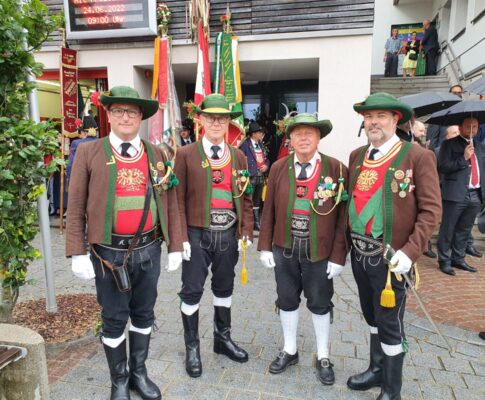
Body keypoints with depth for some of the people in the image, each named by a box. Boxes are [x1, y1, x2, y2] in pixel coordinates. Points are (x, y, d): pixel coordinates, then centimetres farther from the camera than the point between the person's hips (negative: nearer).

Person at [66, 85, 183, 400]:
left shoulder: (157, 155, 5)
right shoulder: (89, 152, -2)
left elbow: (170, 203, 5)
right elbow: (76, 207, -3)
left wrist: (175, 246, 3)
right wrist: (78, 253, -7)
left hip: (148, 249, 3)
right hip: (109, 251, -2)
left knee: (144, 314, 17)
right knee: (114, 319, 12)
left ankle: (139, 373, 39)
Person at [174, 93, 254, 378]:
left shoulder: (239, 156, 7)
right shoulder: (186, 155, -4)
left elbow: (246, 197, 8)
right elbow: (178, 198, -6)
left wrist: (246, 232, 2)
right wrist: (181, 236, -11)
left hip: (229, 235, 4)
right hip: (197, 234, -3)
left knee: (225, 287, 17)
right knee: (192, 290, 6)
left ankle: (223, 338, 37)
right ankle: (192, 347, 26)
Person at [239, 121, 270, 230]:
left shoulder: (261, 144, 15)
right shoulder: (245, 144, -8)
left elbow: (266, 158, 21)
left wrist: (266, 165, 1)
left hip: (261, 176, 7)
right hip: (251, 177, -7)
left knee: (257, 201, 14)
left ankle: (256, 223, 22)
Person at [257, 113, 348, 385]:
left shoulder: (337, 169, -7)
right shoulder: (279, 168, 0)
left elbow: (343, 216, -7)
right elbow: (269, 210, 3)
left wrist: (338, 256, -10)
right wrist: (265, 246, 0)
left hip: (320, 250, -2)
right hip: (284, 247, 2)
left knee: (319, 303, 14)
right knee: (287, 299, 16)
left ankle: (323, 357, 35)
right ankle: (290, 350, 38)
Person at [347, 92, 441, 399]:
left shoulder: (418, 157, -10)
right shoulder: (357, 156, 7)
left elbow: (431, 210, -12)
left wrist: (409, 253, -19)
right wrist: (348, 239, 6)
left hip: (390, 256, -5)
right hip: (359, 253, 6)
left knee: (389, 322, 7)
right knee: (372, 316, 21)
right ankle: (378, 369, 43)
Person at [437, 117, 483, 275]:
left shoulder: (480, 147, 18)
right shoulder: (449, 144, -1)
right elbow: (442, 167, -11)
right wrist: (463, 158, -16)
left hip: (475, 195, 6)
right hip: (455, 194, -6)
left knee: (464, 230, 13)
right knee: (447, 230, 1)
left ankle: (458, 259, 24)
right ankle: (444, 261, 11)